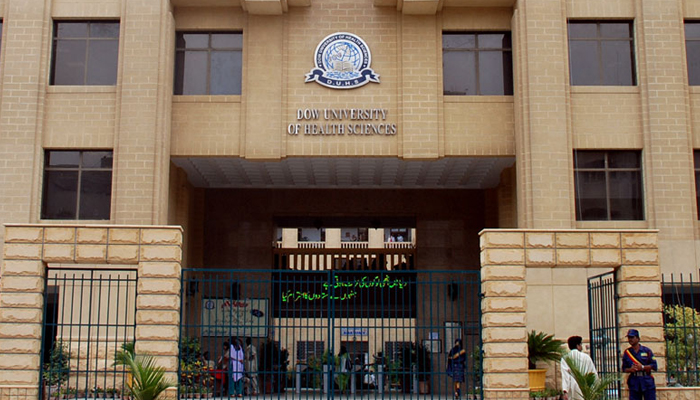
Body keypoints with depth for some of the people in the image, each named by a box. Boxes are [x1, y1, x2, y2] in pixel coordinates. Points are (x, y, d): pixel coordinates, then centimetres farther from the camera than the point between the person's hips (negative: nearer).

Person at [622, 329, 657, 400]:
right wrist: (630, 369, -9)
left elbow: (654, 366, -1)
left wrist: (642, 367, -14)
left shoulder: (646, 350, 4)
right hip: (634, 383, 2)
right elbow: (624, 368, 12)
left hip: (647, 382, -2)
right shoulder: (626, 352, 9)